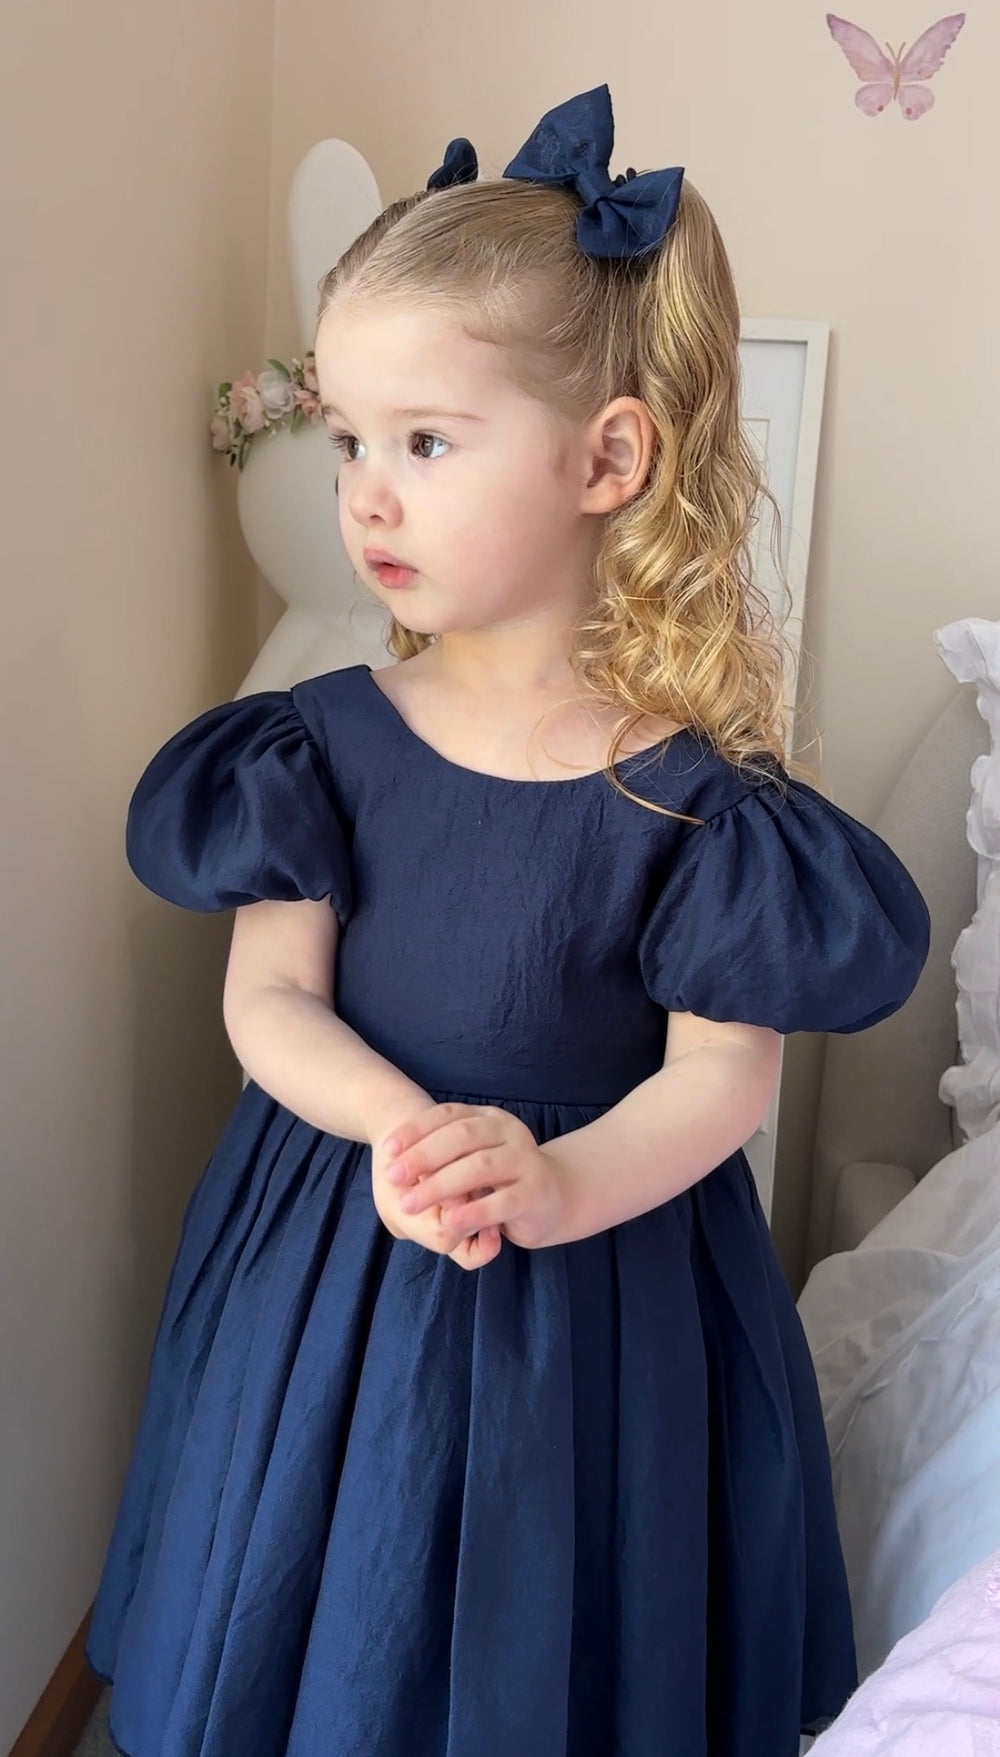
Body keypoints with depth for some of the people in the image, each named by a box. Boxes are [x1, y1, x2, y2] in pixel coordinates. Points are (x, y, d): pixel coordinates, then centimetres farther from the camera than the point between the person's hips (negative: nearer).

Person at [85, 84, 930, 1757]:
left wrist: (553, 1185, -29)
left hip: (604, 1273, -2)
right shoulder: (327, 737, -7)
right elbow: (268, 998, -8)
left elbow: (719, 1072, -13)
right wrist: (398, 1122, -26)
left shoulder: (688, 784, -15)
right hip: (328, 1259, 2)